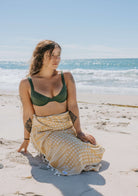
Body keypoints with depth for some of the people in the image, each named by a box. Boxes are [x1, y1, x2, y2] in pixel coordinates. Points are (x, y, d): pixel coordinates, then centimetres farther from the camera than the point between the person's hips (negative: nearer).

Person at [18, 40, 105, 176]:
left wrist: (79, 131, -13)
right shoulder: (26, 84, -4)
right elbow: (28, 114, 4)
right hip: (43, 131, -3)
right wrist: (26, 139, 11)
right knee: (73, 152, -27)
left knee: (90, 148, -18)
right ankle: (45, 149, 6)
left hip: (67, 128, 4)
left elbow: (72, 106, -5)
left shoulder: (66, 77, 1)